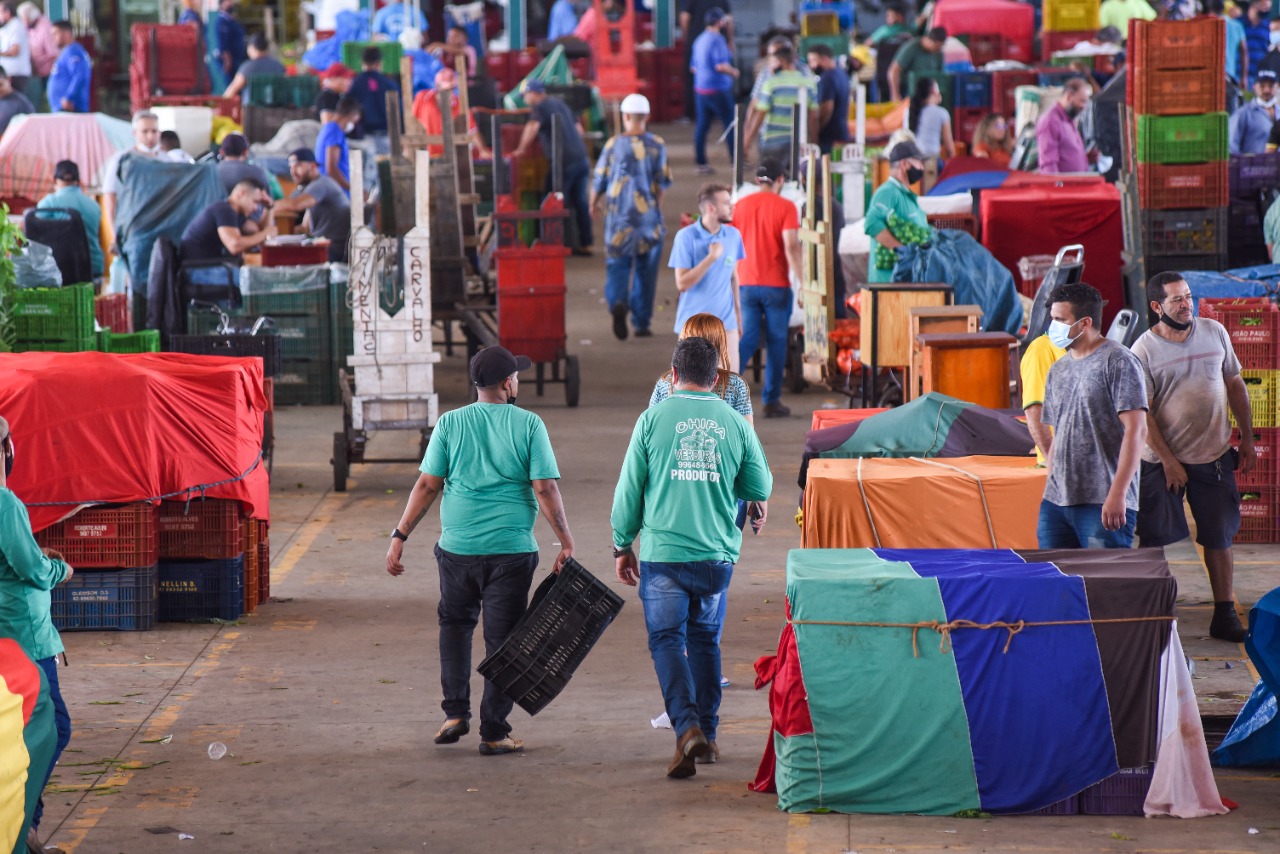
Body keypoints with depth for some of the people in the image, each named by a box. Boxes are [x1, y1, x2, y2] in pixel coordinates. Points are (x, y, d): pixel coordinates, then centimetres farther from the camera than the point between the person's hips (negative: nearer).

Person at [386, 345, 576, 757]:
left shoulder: (450, 423, 2)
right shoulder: (528, 425, -2)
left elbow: (427, 485, -1)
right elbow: (546, 488, -7)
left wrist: (400, 536, 4)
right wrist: (566, 542, -2)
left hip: (457, 548, 2)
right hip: (511, 550, -2)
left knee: (455, 625, 22)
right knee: (502, 638, 4)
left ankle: (455, 712, 14)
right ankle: (494, 732, 5)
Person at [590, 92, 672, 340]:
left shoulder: (614, 144, -2)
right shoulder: (657, 145, -2)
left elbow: (599, 179, 4)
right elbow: (662, 181, -3)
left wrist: (593, 203, 22)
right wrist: (658, 207, 10)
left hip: (618, 215, -1)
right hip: (649, 214, 1)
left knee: (617, 263, 4)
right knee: (645, 269, 10)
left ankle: (617, 301, -26)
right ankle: (641, 322, 12)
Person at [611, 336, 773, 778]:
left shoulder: (653, 418, -2)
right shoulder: (735, 422, 3)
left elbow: (629, 488, 1)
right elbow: (761, 486, 11)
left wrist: (623, 546, 12)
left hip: (662, 552, -3)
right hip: (717, 553, 3)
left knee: (667, 640, 0)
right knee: (705, 639, 18)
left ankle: (688, 728, -19)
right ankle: (707, 734, 22)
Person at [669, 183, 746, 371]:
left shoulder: (733, 235, 2)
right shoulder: (686, 237, -11)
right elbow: (682, 283, -14)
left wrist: (738, 315, 15)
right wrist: (711, 258, -20)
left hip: (726, 322, 3)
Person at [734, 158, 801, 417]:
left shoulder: (740, 205, 6)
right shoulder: (785, 207, -7)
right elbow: (791, 246, -16)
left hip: (746, 283, 4)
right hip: (776, 284, -3)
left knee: (746, 339, 6)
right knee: (776, 341, 6)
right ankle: (772, 401, 8)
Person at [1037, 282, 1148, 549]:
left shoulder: (1118, 363, -6)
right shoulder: (1058, 370, 18)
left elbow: (1136, 430, -13)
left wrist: (1118, 493, -19)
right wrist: (1051, 485, 15)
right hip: (1056, 501, 7)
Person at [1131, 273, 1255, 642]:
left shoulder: (1214, 332, 3)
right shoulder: (1144, 350, -10)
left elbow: (1235, 385, 12)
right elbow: (1142, 413, -10)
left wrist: (1247, 439, 10)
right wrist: (1168, 460, -13)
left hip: (1214, 457, 3)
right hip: (1163, 460, -3)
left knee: (1218, 538, 9)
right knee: (1152, 541, -1)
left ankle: (1225, 615, 17)